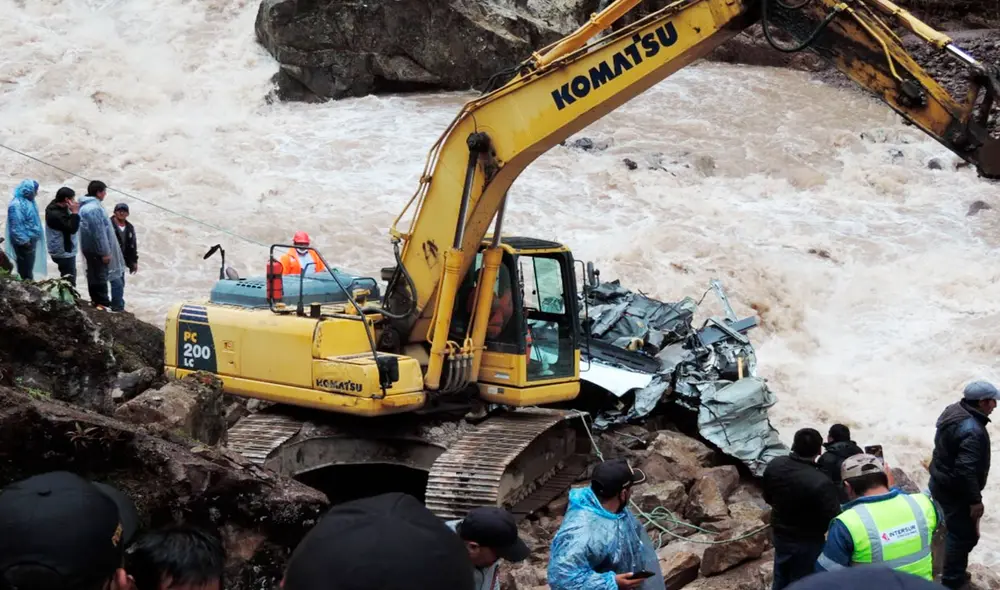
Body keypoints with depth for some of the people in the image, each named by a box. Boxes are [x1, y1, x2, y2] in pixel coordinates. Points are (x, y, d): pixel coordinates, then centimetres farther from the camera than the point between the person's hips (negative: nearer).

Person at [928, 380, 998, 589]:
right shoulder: (972, 430, -30)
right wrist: (975, 500, -24)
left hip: (941, 483, 10)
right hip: (955, 491, -10)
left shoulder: (954, 411, 2)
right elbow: (966, 469, -32)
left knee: (957, 530, 23)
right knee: (964, 534, 2)